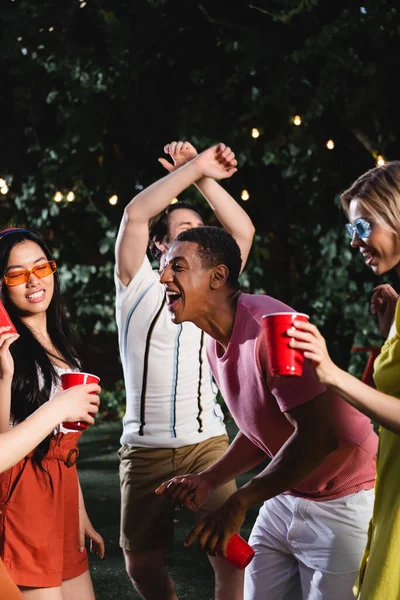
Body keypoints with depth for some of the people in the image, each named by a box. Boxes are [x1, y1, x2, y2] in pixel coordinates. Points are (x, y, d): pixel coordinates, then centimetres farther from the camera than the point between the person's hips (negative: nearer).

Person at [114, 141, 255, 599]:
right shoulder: (139, 285, 3)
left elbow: (243, 230, 0)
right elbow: (135, 214, -12)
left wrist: (201, 177, -6)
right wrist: (194, 168, -13)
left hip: (207, 444, 1)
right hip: (144, 450, -1)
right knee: (141, 563, 8)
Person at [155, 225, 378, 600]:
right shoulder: (216, 345, 4)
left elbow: (318, 435, -28)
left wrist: (238, 503, -22)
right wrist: (207, 480, 0)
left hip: (343, 504, -8)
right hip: (285, 496, 8)